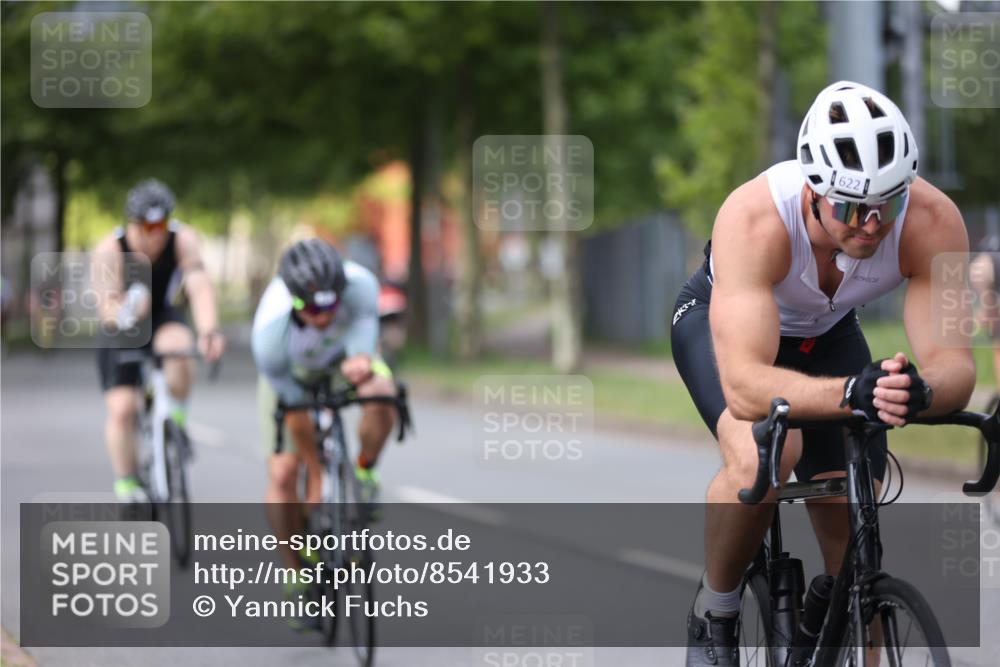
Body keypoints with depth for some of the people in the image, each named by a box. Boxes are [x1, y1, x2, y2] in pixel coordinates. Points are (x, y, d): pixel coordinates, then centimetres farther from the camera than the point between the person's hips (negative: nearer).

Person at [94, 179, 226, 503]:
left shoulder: (183, 240, -23)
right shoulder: (110, 249, -26)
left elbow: (200, 286, -35)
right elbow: (107, 308, -30)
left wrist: (209, 333, -53)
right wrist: (125, 312, -55)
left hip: (163, 319, 0)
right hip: (122, 331, 0)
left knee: (179, 346, -35)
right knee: (121, 408, -14)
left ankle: (176, 422, -11)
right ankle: (126, 483, 7)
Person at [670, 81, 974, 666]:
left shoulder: (933, 222, -33)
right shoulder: (754, 219, -42)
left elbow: (955, 364, -36)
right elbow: (744, 385, -49)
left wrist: (920, 390, -60)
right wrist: (852, 393, -66)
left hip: (825, 334, 4)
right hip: (723, 320, -3)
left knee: (857, 546, -5)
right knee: (762, 454, -34)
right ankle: (715, 611, -7)